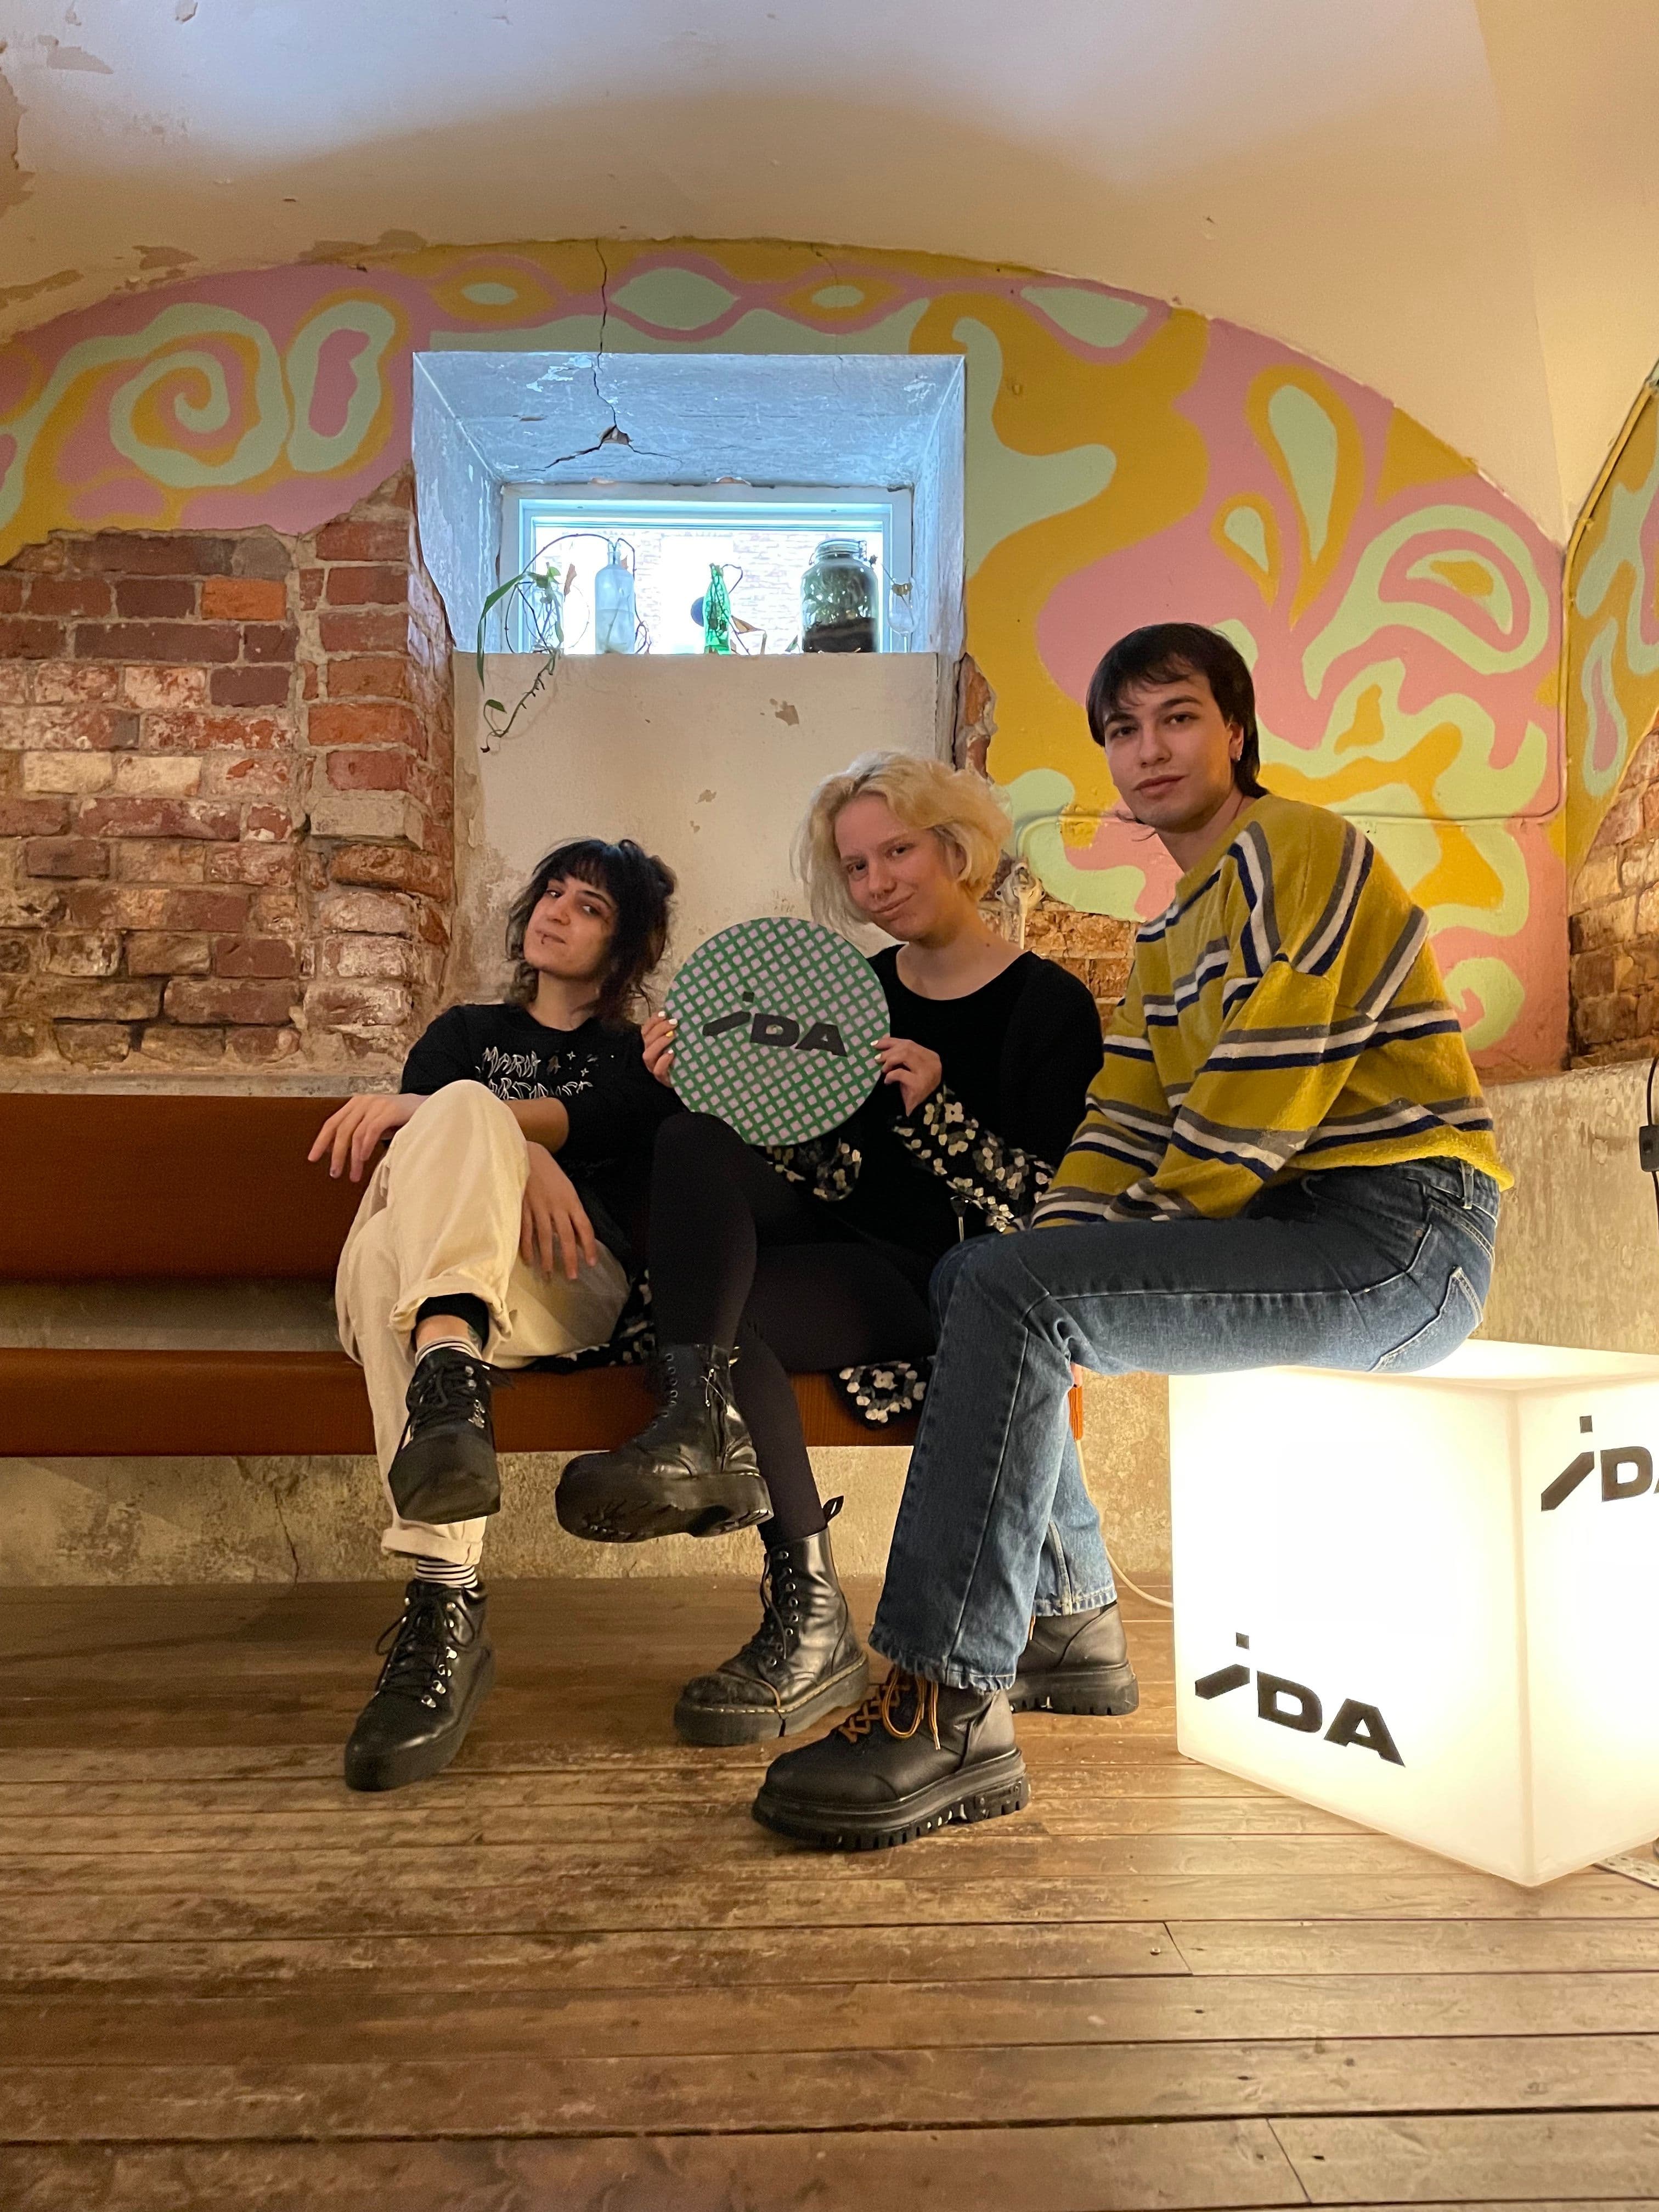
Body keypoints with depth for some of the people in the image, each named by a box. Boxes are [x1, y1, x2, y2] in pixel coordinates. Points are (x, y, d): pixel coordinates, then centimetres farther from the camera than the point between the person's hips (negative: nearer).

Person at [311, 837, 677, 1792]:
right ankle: (449, 1600, -52)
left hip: (566, 1284, -2)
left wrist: (455, 1123, -19)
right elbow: (428, 1120, 8)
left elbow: (593, 1121, -2)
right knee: (384, 1251, -38)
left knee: (463, 1106, -30)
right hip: (419, 1271, 2)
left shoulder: (636, 1057, 25)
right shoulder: (468, 1029, 33)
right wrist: (515, 1159, -16)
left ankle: (446, 1377, -56)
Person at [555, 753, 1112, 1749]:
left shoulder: (1051, 1004, -2)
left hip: (935, 1284, -5)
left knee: (726, 1318, -30)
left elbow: (1043, 1208, -10)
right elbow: (825, 1175, 3)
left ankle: (813, 1626, -27)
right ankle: (706, 1428, -38)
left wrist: (935, 1106, -25)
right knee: (695, 1140, -23)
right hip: (833, 1240, 6)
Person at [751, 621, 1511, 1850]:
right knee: (972, 1278, 9)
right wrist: (1060, 1251, -2)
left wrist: (1144, 1245, -8)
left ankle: (955, 1709, -21)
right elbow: (1127, 1122, 14)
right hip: (1294, 1228, 10)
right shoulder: (1173, 930, 23)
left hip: (1398, 1230, -10)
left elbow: (1260, 1105, -18)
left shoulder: (1296, 849, -7)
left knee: (1013, 1294, -24)